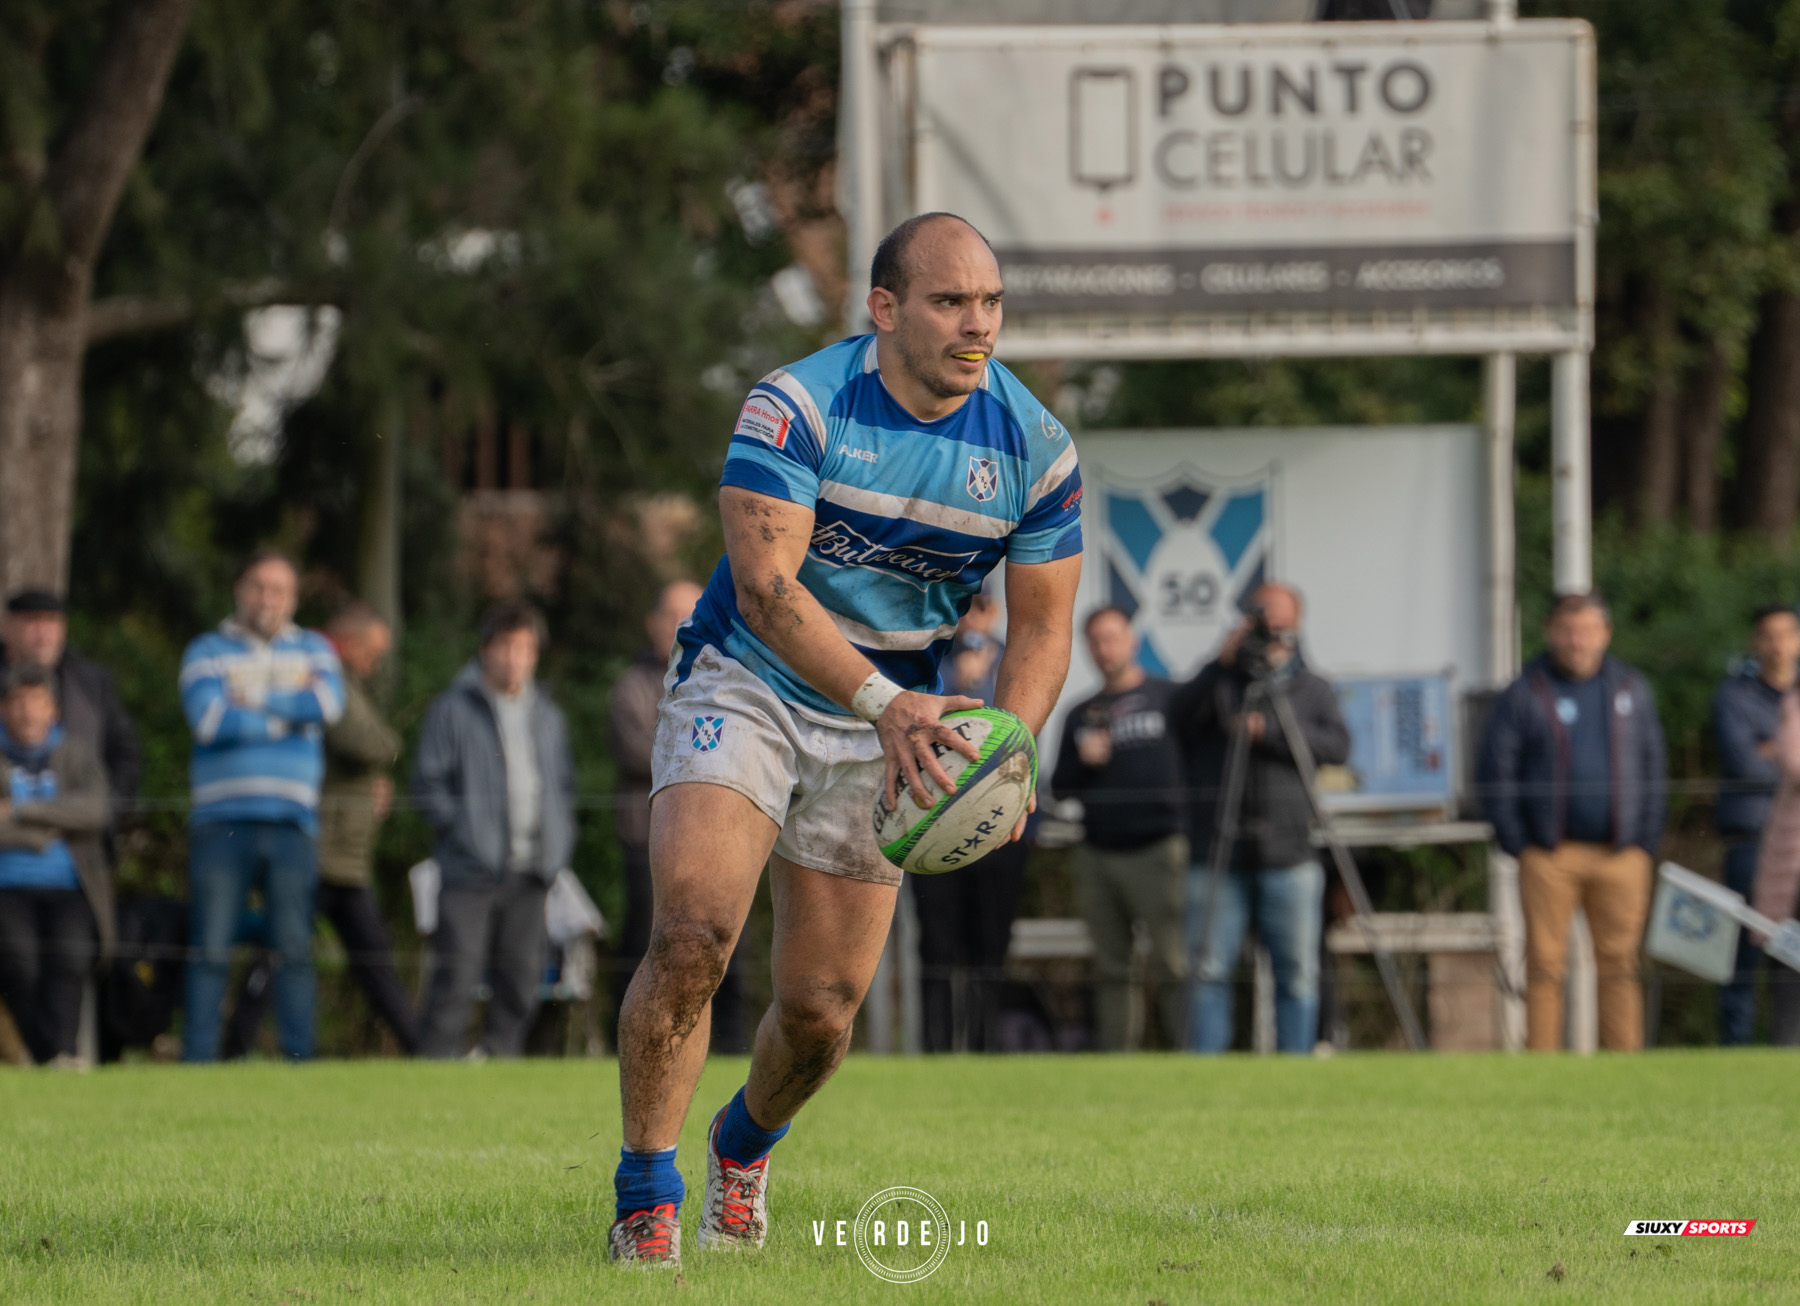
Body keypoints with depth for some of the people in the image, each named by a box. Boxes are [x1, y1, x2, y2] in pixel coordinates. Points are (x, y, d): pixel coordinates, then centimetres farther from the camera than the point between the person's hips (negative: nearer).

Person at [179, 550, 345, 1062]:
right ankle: (197, 1062, -3)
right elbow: (209, 719, -10)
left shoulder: (313, 650, 16)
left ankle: (299, 1057, 1)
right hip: (221, 822, -2)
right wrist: (289, 711, -2)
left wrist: (251, 701, -6)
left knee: (295, 948, -1)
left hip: (292, 824, 2)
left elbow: (328, 703, -6)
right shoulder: (208, 651, 9)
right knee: (210, 949, -5)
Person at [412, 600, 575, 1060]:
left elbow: (564, 784, 23)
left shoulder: (547, 715, 16)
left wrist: (558, 844, 10)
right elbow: (428, 781, -1)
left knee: (522, 978, 4)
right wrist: (460, 829, -9)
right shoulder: (453, 709, 0)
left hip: (530, 873, 5)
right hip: (471, 868, -5)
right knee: (457, 975, -10)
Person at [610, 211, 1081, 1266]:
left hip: (890, 725, 3)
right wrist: (885, 702, -39)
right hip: (744, 690, -3)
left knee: (821, 1010, 3)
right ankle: (646, 1201, -11)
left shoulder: (1037, 448, -8)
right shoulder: (796, 406, -19)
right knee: (693, 934, -24)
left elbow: (1042, 628, -2)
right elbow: (765, 584, -26)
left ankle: (746, 1144, 37)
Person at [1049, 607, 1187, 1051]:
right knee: (1109, 968, 5)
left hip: (1157, 848, -5)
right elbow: (1061, 788, 16)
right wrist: (1083, 761, -2)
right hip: (1097, 854, 5)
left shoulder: (1168, 698, 4)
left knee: (1171, 964, -12)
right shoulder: (1081, 717, 18)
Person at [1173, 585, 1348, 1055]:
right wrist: (1221, 664, -19)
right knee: (1209, 970, -4)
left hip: (1288, 856, 1)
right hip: (1218, 853, -1)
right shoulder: (1221, 682, 11)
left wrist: (1269, 731, -15)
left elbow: (1337, 746, -4)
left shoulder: (1313, 688, 14)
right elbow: (1180, 717, -9)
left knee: (1298, 972, 0)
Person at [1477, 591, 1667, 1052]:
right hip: (1549, 855, -2)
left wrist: (1647, 840, 5)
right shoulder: (1524, 696, 2)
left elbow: (1654, 768, 14)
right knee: (1545, 966, -2)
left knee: (1619, 964, 2)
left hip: (1621, 855, 2)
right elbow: (1494, 772, 1)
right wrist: (1516, 842, -5)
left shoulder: (1633, 690, 11)